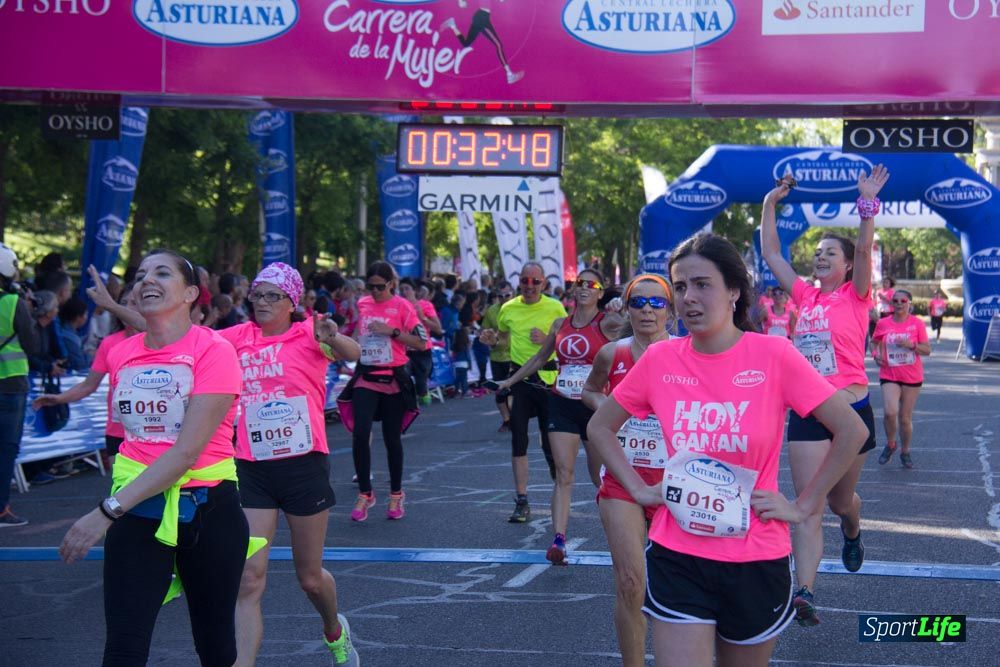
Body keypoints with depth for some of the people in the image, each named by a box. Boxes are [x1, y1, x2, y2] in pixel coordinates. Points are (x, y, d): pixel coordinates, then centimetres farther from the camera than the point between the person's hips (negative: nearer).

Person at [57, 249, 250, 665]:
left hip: (208, 509, -3)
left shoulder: (213, 351, -12)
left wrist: (109, 510, -23)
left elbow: (188, 448, -19)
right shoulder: (120, 354, 5)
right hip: (138, 510, 4)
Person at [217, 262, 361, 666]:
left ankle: (335, 632, 45)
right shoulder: (239, 337, 4)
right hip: (251, 468, 2)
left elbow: (353, 354, -24)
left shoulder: (308, 334, -6)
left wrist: (333, 340, -48)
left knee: (310, 578, 13)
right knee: (248, 580, -8)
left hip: (304, 464, -2)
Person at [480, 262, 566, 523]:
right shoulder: (508, 309, 6)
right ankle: (521, 501, 8)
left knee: (551, 441, 2)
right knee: (518, 440, 2)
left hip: (547, 377, -3)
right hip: (519, 377, 3)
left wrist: (547, 340, -17)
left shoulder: (555, 308, -4)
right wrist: (493, 339, 3)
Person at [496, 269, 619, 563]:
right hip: (562, 405, 3)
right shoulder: (560, 324, 9)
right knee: (564, 473, -8)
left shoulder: (607, 323, -5)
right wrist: (512, 379, 26)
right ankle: (558, 540, -16)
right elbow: (541, 358, 22)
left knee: (600, 476, 11)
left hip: (595, 406, -3)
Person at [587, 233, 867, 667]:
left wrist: (804, 506, -7)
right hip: (677, 560, 1)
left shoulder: (772, 355, -10)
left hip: (757, 562, -1)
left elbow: (851, 430, -7)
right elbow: (600, 427, 12)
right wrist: (639, 489, 2)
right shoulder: (660, 360, -3)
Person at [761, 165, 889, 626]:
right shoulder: (805, 297, 7)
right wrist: (770, 203, 8)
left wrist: (867, 203, -27)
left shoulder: (855, 297, -2)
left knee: (840, 499, 14)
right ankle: (804, 593, -14)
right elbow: (770, 253, 9)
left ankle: (852, 533, 51)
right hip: (806, 413, 3)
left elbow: (864, 249, -18)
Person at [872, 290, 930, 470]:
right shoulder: (883, 323, 0)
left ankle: (905, 453, 28)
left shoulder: (917, 323, -3)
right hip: (889, 375, 0)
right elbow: (874, 342, 16)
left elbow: (927, 350, -2)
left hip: (912, 378, 0)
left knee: (905, 419, 6)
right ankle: (890, 444, 6)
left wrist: (911, 345, -20)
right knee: (890, 412, -21)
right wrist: (876, 354, -4)